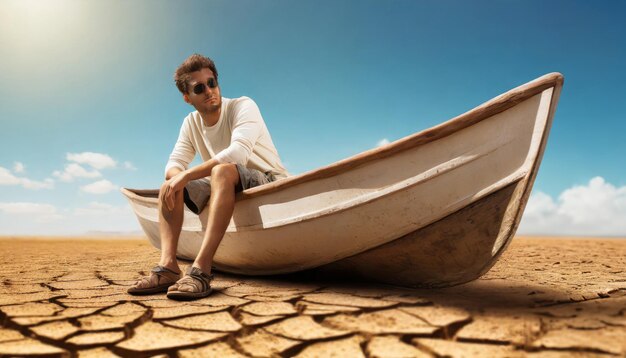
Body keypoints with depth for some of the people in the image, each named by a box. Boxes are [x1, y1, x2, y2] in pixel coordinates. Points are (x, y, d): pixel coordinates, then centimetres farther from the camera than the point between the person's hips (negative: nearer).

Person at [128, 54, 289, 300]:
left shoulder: (242, 107, -13)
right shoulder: (191, 123, 8)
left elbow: (237, 153, -29)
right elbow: (173, 164, 0)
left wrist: (187, 175, -28)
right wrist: (177, 177, -25)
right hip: (228, 189, 7)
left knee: (223, 171, -36)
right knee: (169, 185, -8)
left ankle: (201, 270, -44)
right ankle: (168, 266, -25)